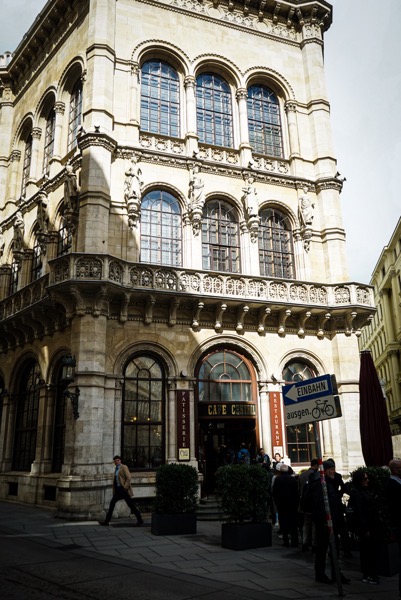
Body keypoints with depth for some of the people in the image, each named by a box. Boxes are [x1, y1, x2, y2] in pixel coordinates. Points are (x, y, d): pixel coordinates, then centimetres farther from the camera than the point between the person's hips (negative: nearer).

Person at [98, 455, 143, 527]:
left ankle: (139, 520, 7)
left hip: (124, 489, -8)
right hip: (118, 489, 8)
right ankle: (107, 521, 10)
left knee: (131, 505, -3)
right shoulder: (116, 469, 16)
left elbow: (128, 478, -16)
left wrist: (125, 487, -20)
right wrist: (114, 491, 13)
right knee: (112, 503, 3)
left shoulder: (124, 467, -7)